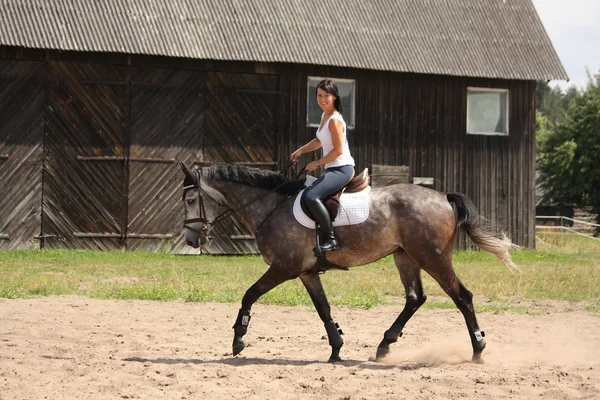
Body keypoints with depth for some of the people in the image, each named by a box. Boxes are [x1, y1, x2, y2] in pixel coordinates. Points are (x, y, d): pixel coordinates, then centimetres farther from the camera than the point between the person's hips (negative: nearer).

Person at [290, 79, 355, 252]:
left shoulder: (334, 120, -16)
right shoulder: (325, 116, 13)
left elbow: (338, 150, -19)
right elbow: (320, 141, 27)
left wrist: (317, 163, -11)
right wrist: (301, 151, 15)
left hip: (342, 169, -11)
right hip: (332, 169, 11)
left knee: (311, 197, -27)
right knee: (306, 195, 15)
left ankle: (332, 240, -24)